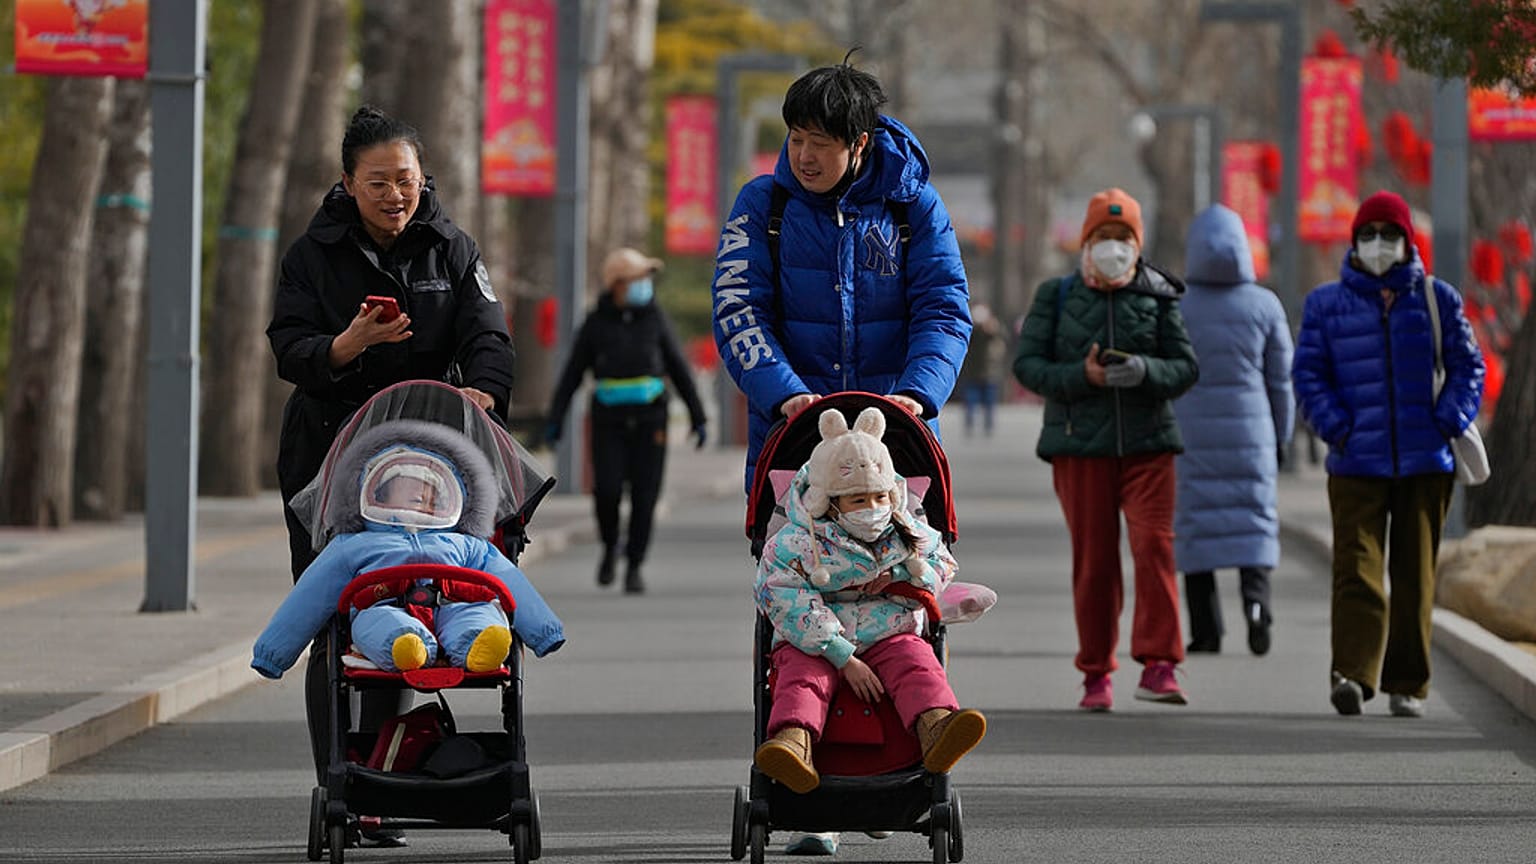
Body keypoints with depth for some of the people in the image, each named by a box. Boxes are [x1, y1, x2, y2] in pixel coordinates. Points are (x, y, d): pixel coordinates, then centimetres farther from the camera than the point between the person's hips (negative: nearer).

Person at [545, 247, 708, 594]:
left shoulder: (654, 319, 2)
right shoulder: (596, 324, 0)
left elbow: (679, 369, 6)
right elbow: (572, 374, 2)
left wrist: (697, 417, 3)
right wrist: (554, 420, -5)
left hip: (649, 422, 1)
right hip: (609, 422, -1)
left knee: (644, 496, -4)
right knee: (607, 490, -12)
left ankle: (634, 567, 8)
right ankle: (611, 546, 16)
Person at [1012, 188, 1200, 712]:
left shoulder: (1158, 297, 5)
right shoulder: (1056, 296, 5)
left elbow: (1186, 366, 3)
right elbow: (1027, 364, 0)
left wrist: (1145, 370, -18)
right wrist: (1082, 376, -16)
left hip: (1148, 441, 0)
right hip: (1080, 445, 0)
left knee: (1154, 545, -15)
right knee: (1093, 561, 3)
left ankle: (1158, 664, -14)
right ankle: (1096, 674, 13)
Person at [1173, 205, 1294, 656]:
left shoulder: (1174, 305, -4)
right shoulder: (1264, 305, -1)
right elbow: (1281, 380, 4)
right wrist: (1281, 437, 14)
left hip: (1189, 433, 0)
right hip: (1250, 430, 1)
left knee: (1196, 522, 6)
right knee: (1252, 518, 6)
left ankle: (1206, 628, 5)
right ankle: (1256, 594, -20)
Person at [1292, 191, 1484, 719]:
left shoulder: (1437, 299, 7)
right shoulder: (1327, 304, 6)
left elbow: (1468, 367, 10)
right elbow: (1308, 374, 6)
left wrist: (1449, 422, -5)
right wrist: (1336, 427, -8)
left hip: (1426, 463, 1)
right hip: (1356, 465, -1)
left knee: (1416, 576, 5)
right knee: (1357, 570, -14)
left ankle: (1407, 684, 11)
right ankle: (1352, 675, -24)